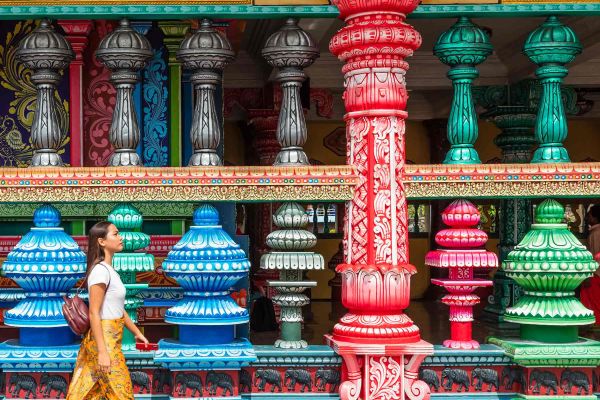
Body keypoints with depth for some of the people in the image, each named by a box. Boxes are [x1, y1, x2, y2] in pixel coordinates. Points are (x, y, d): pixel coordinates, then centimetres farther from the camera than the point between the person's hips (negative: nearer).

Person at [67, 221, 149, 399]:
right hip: (103, 339, -9)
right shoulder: (100, 270, -15)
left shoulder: (110, 270, 13)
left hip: (112, 338, 9)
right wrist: (103, 351, -23)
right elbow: (94, 313, -19)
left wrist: (137, 333, 24)